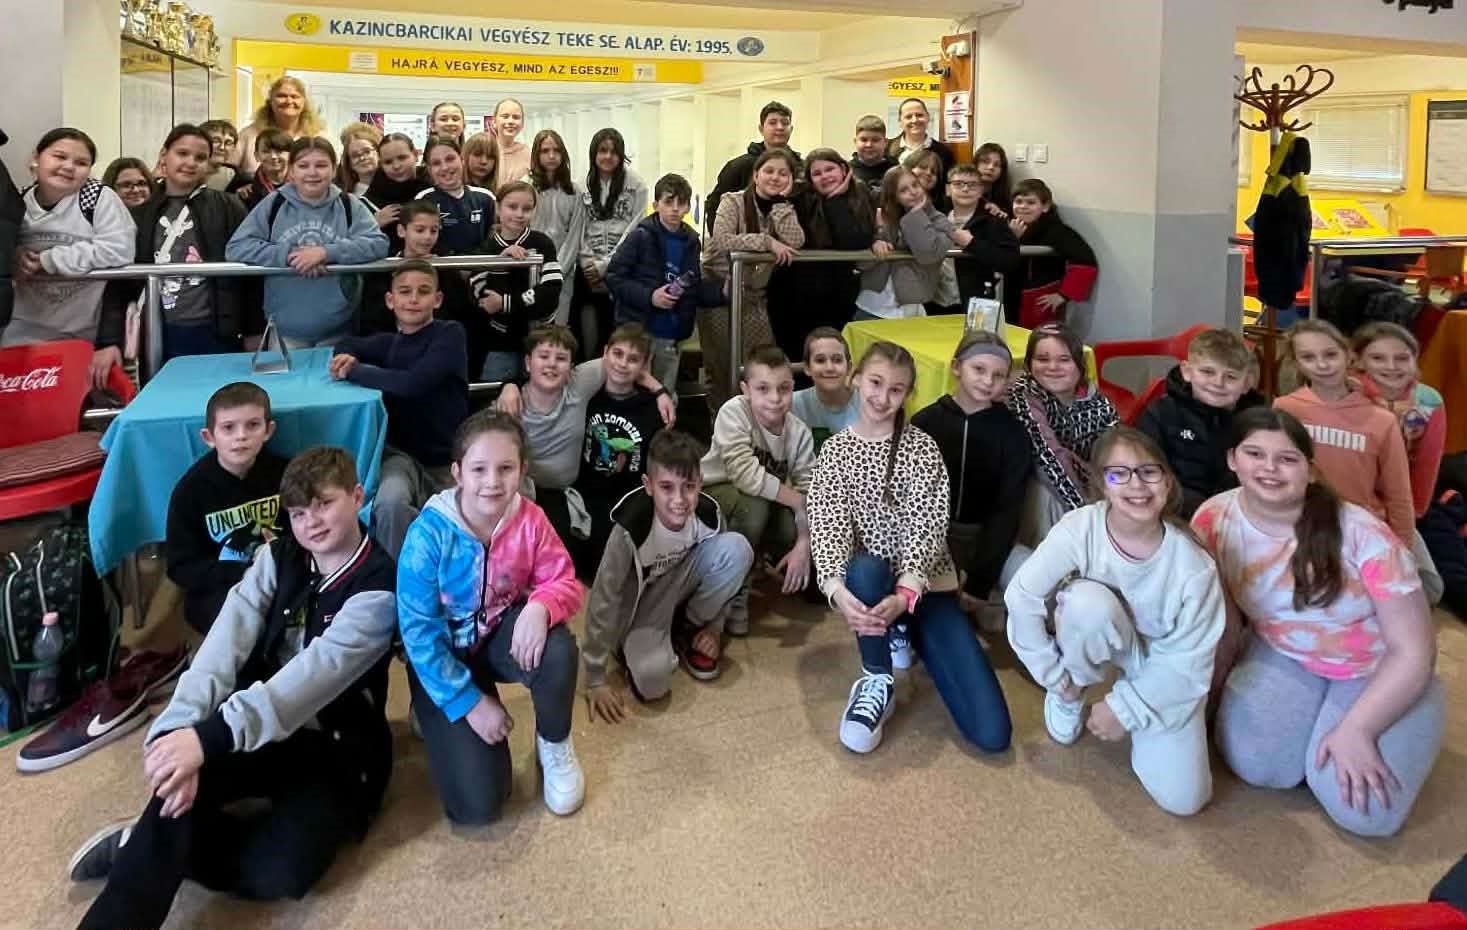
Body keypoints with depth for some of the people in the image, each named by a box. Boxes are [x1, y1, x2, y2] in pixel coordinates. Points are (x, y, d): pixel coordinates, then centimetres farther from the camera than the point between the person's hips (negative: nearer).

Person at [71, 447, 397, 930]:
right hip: (262, 730, 3)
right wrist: (179, 727, -30)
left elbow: (316, 671, -27)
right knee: (183, 776, -32)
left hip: (336, 748, -2)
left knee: (279, 871, -28)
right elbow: (224, 646, -11)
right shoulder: (277, 557, 3)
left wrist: (209, 737, -38)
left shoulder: (379, 588, -13)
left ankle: (149, 846, -7)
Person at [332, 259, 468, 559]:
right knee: (389, 504, -30)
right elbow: (345, 345, 27)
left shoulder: (449, 334, -7)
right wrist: (346, 357, 1)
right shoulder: (388, 343, 9)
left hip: (445, 458, -1)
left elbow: (412, 383, -21)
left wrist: (353, 370, -12)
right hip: (401, 452, 2)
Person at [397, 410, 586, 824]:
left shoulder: (529, 519, -16)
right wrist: (470, 702, -20)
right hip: (444, 655, -3)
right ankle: (438, 717, 20)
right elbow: (418, 632, -21)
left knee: (558, 649, -35)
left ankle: (555, 745, -2)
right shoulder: (428, 534, -26)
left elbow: (565, 582, -12)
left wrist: (540, 607, -38)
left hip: (502, 634, 3)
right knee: (477, 804, -14)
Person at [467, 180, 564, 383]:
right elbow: (482, 299, -10)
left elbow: (550, 294, -15)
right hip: (502, 343, 1)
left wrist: (505, 303, -17)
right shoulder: (487, 249, 2)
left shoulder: (542, 243, -4)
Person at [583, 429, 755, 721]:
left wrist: (714, 627, -2)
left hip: (681, 584, 4)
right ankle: (637, 647, 6)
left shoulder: (709, 513, -21)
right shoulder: (631, 527, -32)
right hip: (641, 604, -4)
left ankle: (689, 628, 0)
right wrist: (596, 679, -23)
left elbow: (727, 567, 0)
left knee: (737, 547, -22)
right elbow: (603, 598, -26)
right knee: (652, 680, -32)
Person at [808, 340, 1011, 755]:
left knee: (992, 733, -11)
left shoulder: (921, 447, -3)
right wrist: (838, 590, -31)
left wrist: (905, 595, -31)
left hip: (924, 586, 0)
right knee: (866, 569, -41)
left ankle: (908, 635, 13)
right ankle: (878, 681, -13)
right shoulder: (834, 449, 1)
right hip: (870, 583, 0)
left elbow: (927, 527, -13)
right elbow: (826, 526, -10)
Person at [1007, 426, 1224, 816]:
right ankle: (1070, 693, -5)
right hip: (1097, 639, 0)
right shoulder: (1078, 529, -28)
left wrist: (1125, 709, -17)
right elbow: (1022, 597, -18)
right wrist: (1055, 675, -13)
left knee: (1181, 798, -10)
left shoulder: (1194, 566, -28)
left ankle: (1131, 707, 19)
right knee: (1089, 601, -37)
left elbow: (1189, 662, -18)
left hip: (1164, 669, 0)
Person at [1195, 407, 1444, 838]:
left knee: (1363, 809, -22)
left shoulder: (1362, 536, -24)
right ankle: (1314, 721, 9)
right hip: (1283, 658, 3)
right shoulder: (1214, 520, -15)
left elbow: (1414, 650, -18)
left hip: (1379, 675, -2)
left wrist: (1356, 729, -25)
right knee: (1253, 762, -24)